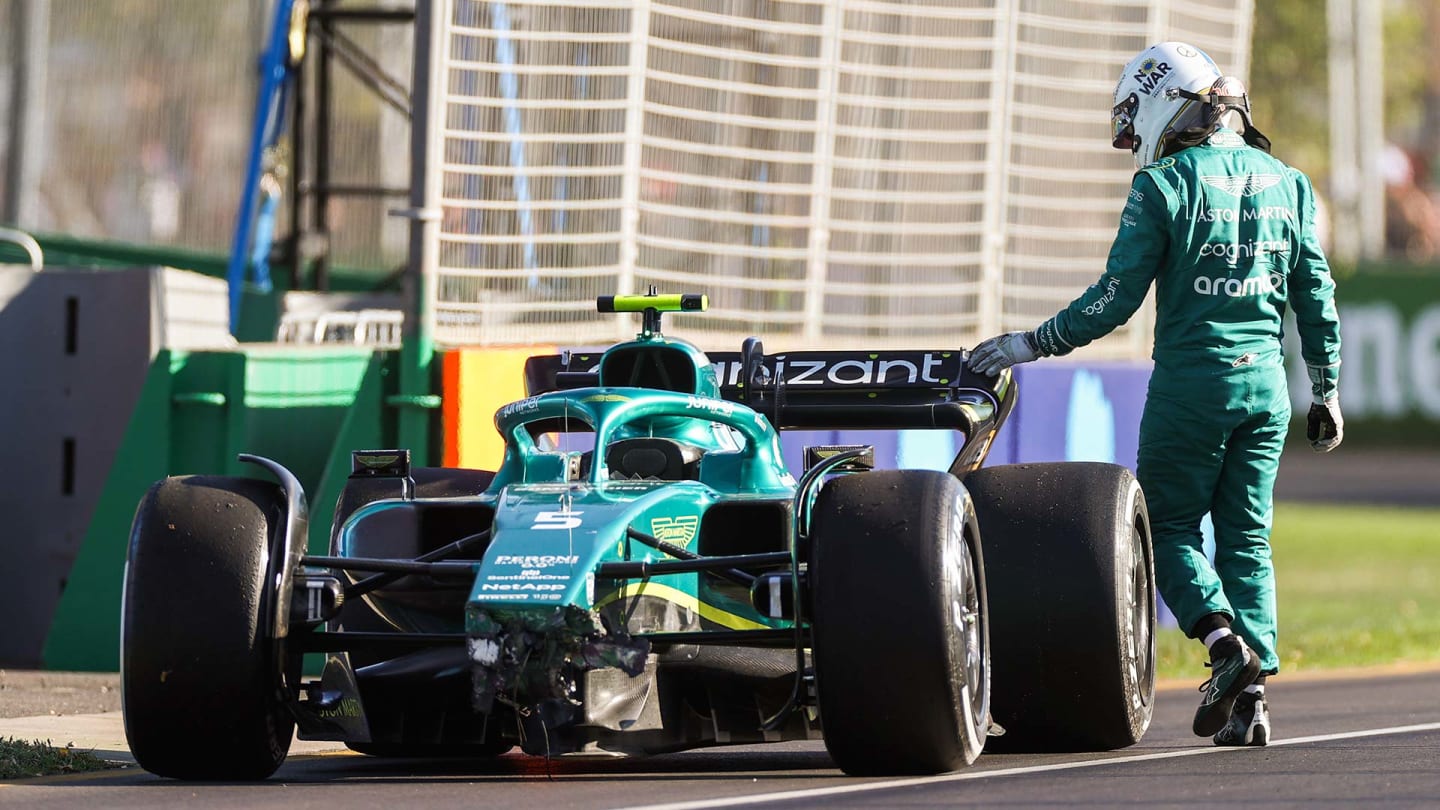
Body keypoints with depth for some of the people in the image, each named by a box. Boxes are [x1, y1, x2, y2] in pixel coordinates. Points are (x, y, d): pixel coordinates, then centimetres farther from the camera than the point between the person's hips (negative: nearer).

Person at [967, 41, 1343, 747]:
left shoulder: (1164, 186, -8)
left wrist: (1030, 345, -1)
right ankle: (1252, 696, 1)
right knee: (1247, 538, 9)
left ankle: (1222, 636, -17)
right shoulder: (1284, 183, 8)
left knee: (1170, 525, 7)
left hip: (1192, 381, -5)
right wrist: (1327, 390, 20)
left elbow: (1116, 298, -10)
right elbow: (1316, 293, 11)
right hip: (1265, 380, 5)